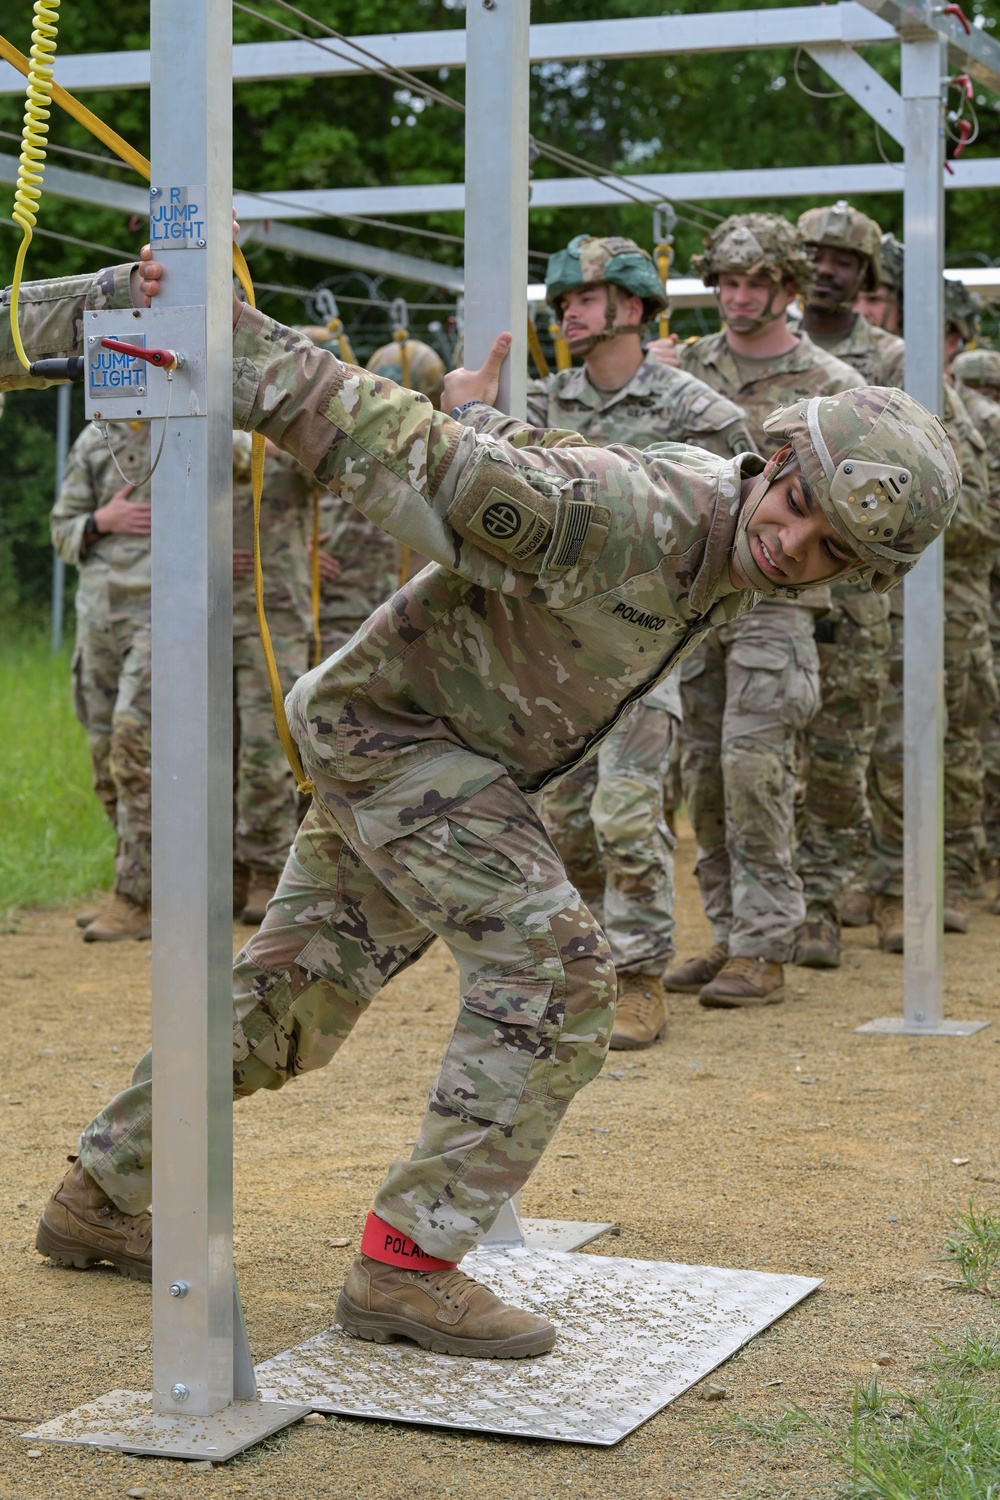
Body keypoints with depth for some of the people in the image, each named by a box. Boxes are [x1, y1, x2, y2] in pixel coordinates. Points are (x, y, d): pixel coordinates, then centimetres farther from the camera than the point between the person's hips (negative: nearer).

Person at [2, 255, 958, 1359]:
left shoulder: (738, 543, -6)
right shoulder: (624, 517, -34)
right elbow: (385, 442, -36)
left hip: (458, 758, 9)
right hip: (392, 720, -9)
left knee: (287, 1000, 17)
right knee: (556, 978, -19)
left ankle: (101, 1198, 33)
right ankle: (407, 1263, -11)